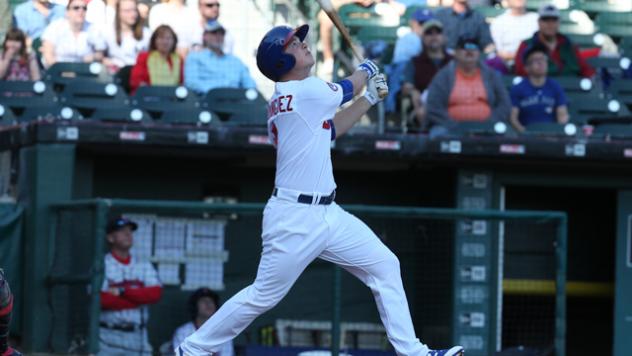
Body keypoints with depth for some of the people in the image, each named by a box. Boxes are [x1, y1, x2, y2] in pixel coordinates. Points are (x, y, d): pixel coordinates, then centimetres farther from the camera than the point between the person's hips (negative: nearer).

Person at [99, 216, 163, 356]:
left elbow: (155, 294, -4)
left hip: (137, 337, 4)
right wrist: (139, 298, -8)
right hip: (109, 337, -4)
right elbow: (102, 300, -15)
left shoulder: (144, 267, 12)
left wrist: (122, 291, -12)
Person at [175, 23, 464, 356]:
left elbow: (329, 130, 22)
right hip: (293, 219, -10)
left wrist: (369, 98, 19)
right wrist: (366, 69, 25)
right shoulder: (308, 91, -15)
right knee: (262, 297, -3)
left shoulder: (281, 101, 12)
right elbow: (346, 89, 4)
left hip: (327, 214, 10)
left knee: (385, 266, 6)